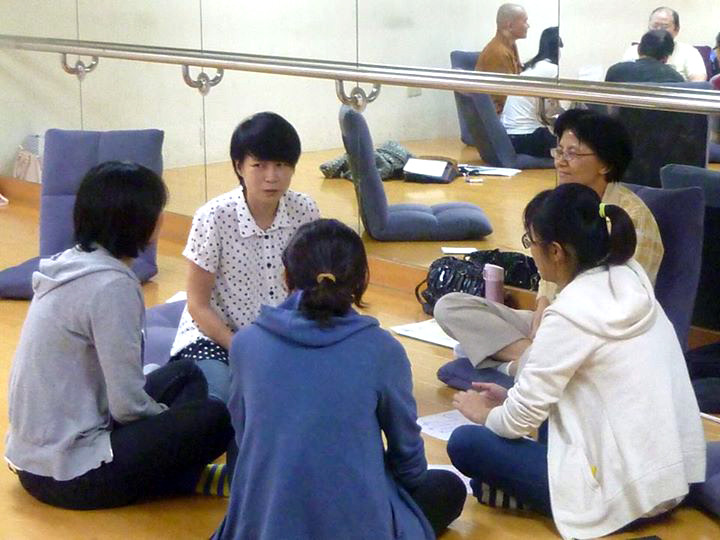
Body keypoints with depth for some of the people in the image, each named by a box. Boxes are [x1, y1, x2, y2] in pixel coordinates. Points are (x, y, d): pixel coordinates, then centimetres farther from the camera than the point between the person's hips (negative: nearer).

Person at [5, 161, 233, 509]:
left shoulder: (73, 262, 5)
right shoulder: (111, 285, -22)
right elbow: (128, 405, -20)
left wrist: (166, 416, 11)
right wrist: (170, 421, 0)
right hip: (68, 473, -9)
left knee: (185, 374, 16)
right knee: (213, 419, -12)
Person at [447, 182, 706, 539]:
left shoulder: (571, 315, -20)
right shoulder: (630, 282, 3)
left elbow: (522, 419, -10)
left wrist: (488, 415, 11)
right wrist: (512, 397, 17)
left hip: (624, 492, -8)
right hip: (677, 475, 8)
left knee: (465, 443, -2)